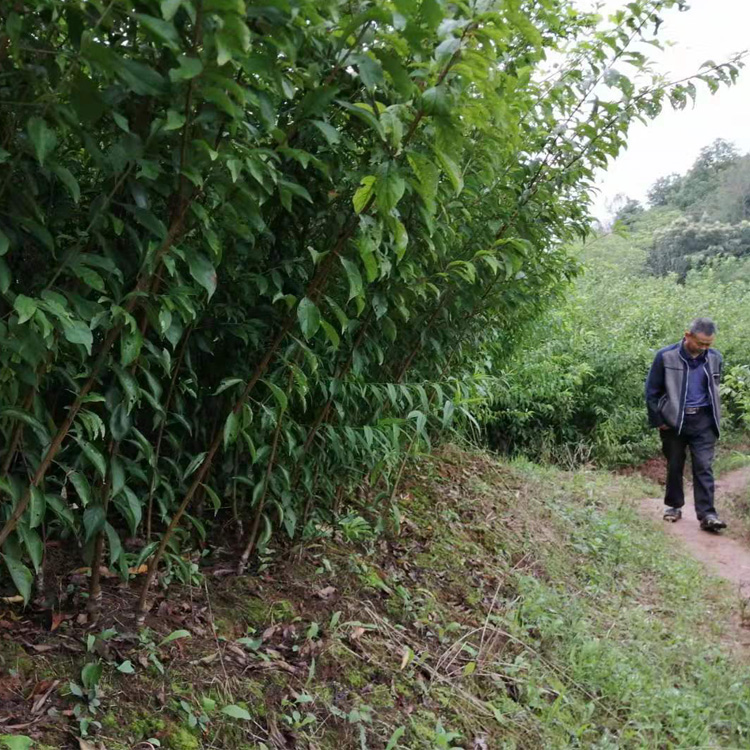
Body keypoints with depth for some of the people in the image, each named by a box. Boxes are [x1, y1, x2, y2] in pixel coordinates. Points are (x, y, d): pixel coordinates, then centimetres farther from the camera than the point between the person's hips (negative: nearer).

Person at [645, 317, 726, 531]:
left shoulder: (714, 358, 1)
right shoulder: (666, 356, -8)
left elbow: (714, 390, 15)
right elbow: (652, 391, -2)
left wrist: (715, 418, 11)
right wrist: (658, 421, -3)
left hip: (703, 420, 1)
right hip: (673, 420, -1)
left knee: (704, 467, -4)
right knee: (674, 466, 10)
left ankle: (707, 514, -4)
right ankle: (674, 506, 26)